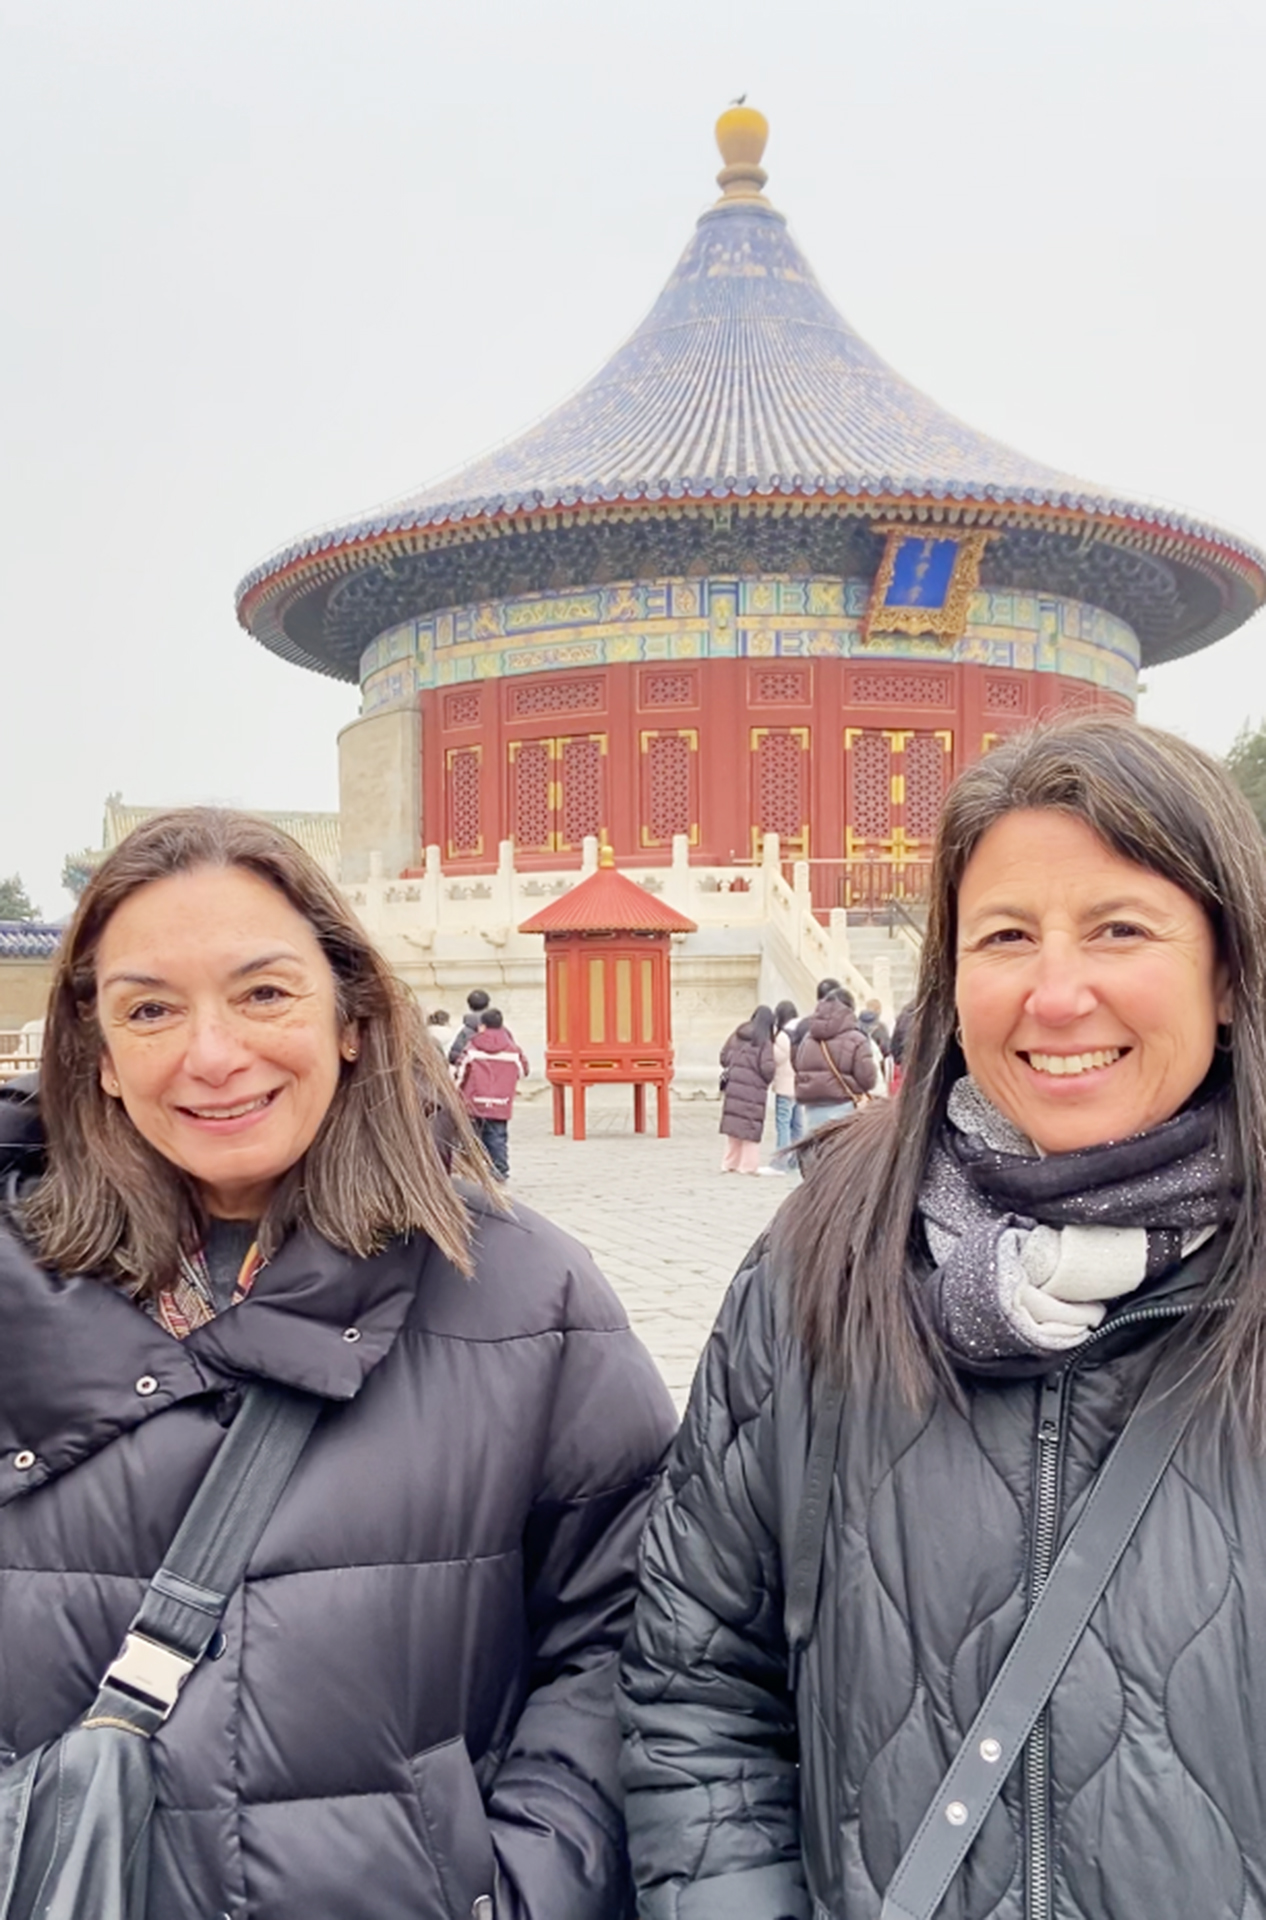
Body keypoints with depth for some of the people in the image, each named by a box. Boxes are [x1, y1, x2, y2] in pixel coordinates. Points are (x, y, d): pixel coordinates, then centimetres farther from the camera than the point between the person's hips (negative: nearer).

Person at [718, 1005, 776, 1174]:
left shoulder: (737, 1035, 6)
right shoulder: (764, 1042, -10)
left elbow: (724, 1057, 9)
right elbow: (767, 1068, -15)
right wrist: (768, 1079, 6)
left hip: (732, 1086, 5)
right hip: (753, 1091, -5)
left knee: (732, 1126, 12)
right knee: (751, 1128, 3)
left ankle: (729, 1163, 15)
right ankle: (747, 1165, 4)